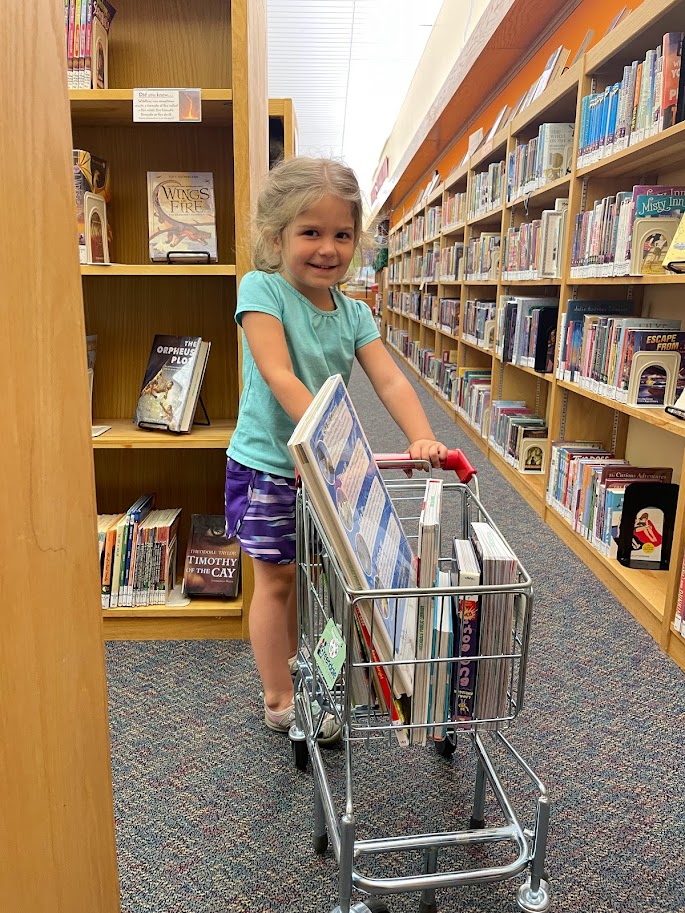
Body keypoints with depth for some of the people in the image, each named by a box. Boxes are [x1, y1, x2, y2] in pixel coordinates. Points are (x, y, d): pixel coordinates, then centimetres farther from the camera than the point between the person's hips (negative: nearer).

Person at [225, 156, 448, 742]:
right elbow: (280, 377, -27)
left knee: (303, 572, 21)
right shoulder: (262, 289, -16)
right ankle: (280, 702, 25)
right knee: (275, 579, 7)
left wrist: (422, 438, -27)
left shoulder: (354, 313, 0)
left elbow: (389, 379, -10)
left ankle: (294, 658, 45)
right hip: (267, 465, -5)